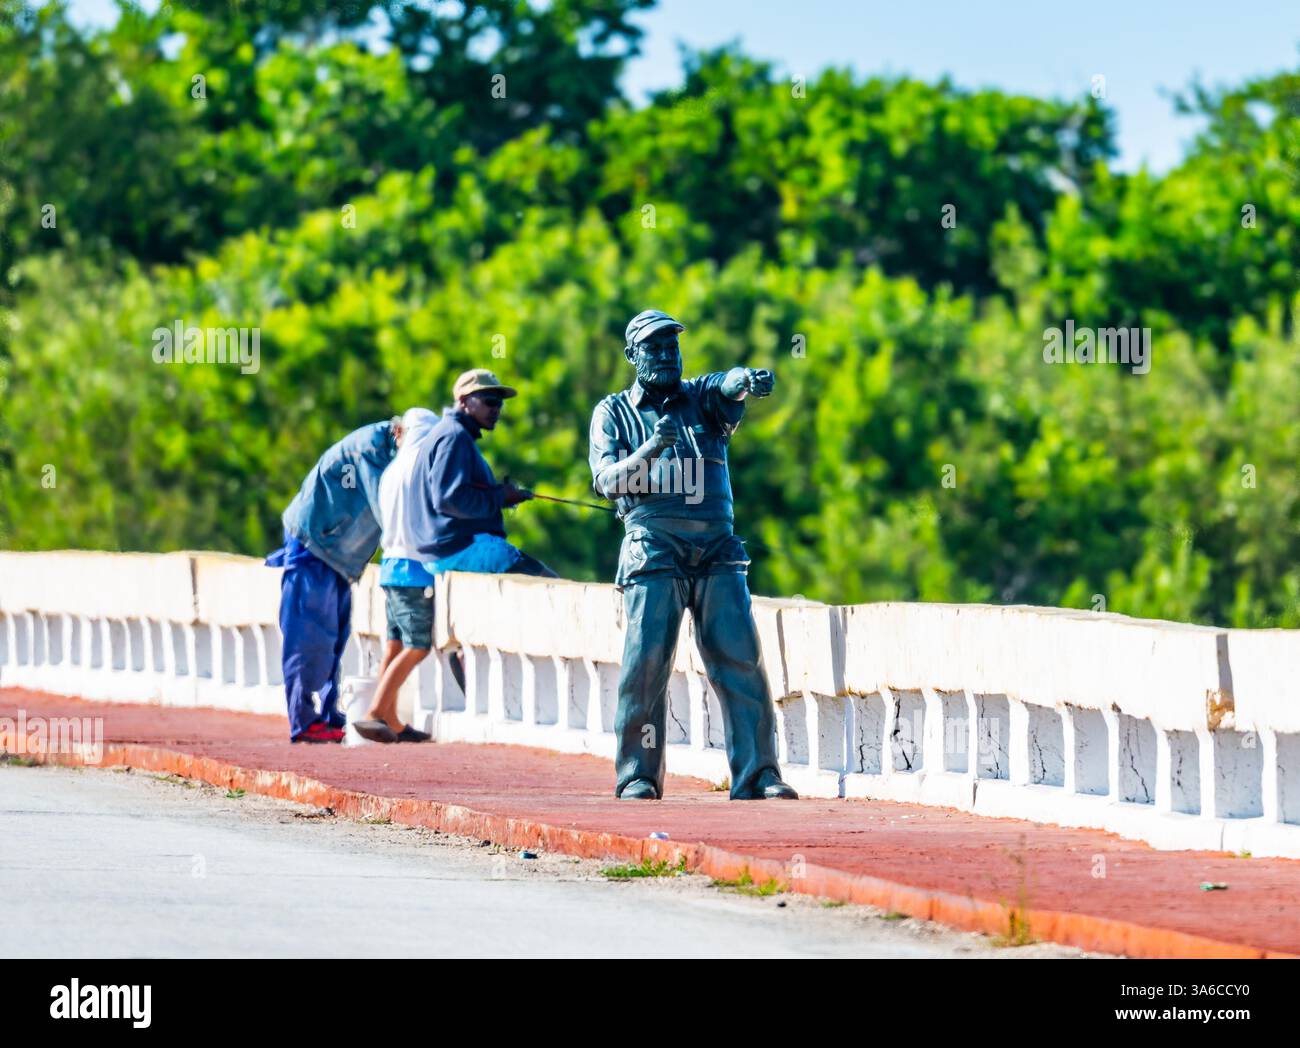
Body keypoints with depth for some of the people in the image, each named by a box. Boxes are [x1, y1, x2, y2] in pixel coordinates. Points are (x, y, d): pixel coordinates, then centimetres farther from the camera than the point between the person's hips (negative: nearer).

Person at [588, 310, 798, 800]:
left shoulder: (700, 398, 15)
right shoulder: (613, 413, 13)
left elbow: (726, 387, -9)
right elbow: (608, 481, -1)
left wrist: (746, 380, -34)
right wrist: (651, 450, -19)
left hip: (716, 550, 2)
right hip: (653, 547, -2)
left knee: (741, 659, -7)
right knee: (646, 662, -8)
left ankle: (757, 774, -7)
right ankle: (637, 776, 0)